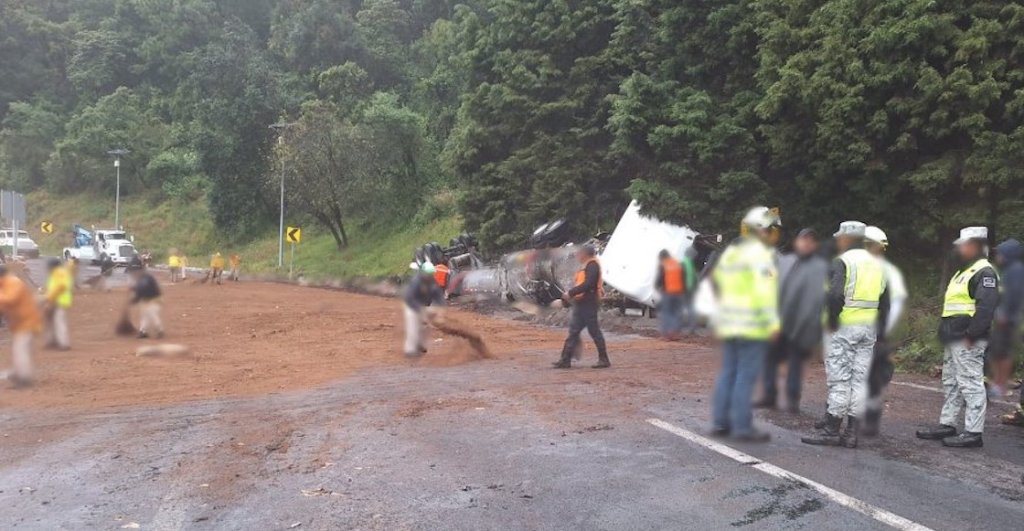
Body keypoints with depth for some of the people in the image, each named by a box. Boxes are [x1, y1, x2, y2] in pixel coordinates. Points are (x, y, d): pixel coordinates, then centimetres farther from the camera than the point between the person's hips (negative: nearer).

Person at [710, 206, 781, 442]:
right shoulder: (760, 254, -11)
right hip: (753, 325, -8)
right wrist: (773, 323, -19)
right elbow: (764, 292, -19)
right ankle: (742, 427, -2)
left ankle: (720, 422, 16)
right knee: (746, 376, -5)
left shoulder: (730, 252, 16)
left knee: (728, 372, 13)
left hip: (728, 323, 8)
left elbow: (718, 280, 20)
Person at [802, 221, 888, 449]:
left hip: (844, 327, -7)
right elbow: (885, 304, 15)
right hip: (868, 329, 7)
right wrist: (877, 330, 19)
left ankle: (831, 430, 1)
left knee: (839, 379, -3)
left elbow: (835, 295, -23)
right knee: (860, 379, 8)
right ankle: (851, 432, 11)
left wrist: (831, 321, -10)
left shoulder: (842, 262, -10)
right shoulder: (877, 265, 14)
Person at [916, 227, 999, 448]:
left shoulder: (984, 272, -12)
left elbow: (986, 307, -22)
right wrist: (946, 332, 19)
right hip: (954, 339, 11)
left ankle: (973, 433, -1)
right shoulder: (964, 271, 20)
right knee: (951, 382, 15)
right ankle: (946, 425, 24)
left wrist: (971, 334, -23)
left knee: (971, 384, -6)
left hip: (967, 340, -11)